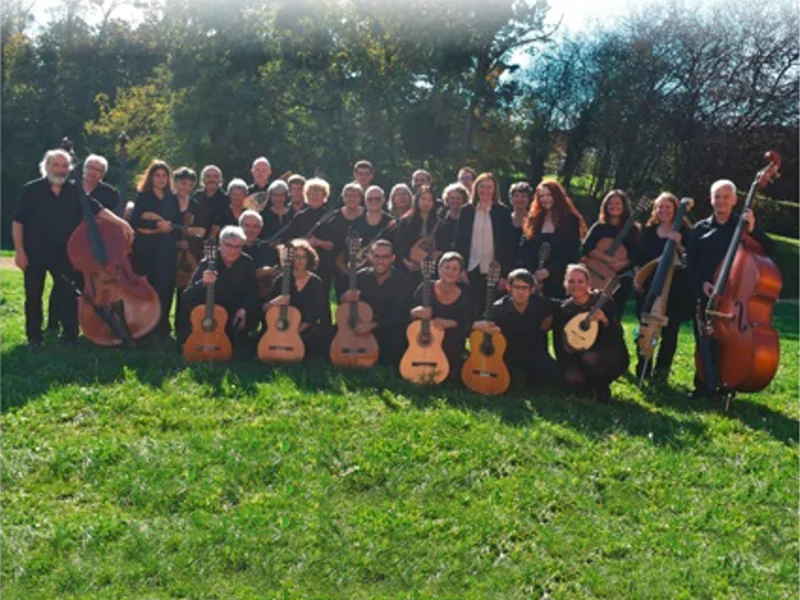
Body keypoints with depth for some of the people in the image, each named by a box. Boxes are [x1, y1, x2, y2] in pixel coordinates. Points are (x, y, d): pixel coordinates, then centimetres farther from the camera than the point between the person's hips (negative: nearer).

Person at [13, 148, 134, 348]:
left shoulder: (75, 191, 2)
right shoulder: (31, 190, -5)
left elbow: (98, 210, -4)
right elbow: (18, 222, -5)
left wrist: (122, 223, -18)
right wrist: (19, 251, -12)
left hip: (64, 254, 2)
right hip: (35, 254, -2)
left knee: (68, 294, 4)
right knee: (33, 296, 7)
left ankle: (70, 334, 16)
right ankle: (34, 337, 19)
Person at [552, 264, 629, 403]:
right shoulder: (563, 310, -2)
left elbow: (618, 336, -16)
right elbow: (559, 346, 2)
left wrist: (604, 320, -33)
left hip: (611, 356, -3)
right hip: (578, 357, 3)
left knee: (590, 358, -36)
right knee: (571, 378, -29)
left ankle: (602, 390, -5)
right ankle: (593, 386, 7)